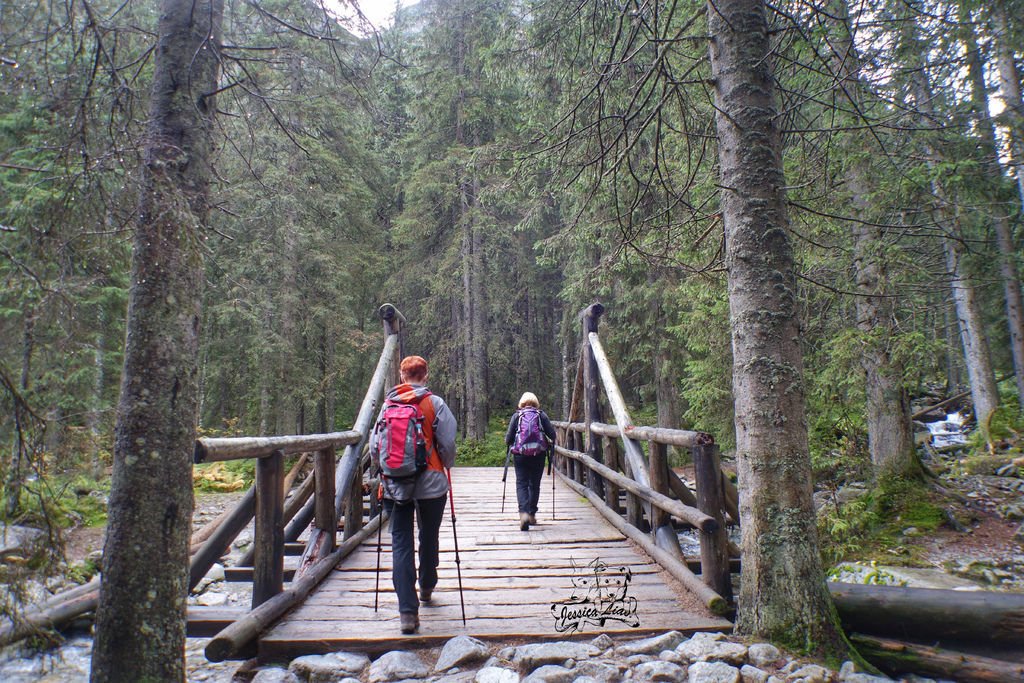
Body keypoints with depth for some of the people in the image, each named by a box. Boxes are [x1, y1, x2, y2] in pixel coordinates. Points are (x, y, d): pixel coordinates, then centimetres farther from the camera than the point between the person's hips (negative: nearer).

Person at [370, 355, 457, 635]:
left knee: (400, 542, 4)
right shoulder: (435, 403, -6)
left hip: (395, 484, 1)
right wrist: (446, 466, 11)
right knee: (429, 538, 19)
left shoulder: (388, 404, 1)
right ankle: (426, 588, 39)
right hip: (431, 482, -1)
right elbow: (448, 443, -9)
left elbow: (374, 445, 3)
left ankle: (407, 611, -2)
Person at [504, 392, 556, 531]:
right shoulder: (541, 415, 5)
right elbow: (552, 434, -1)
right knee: (535, 484, 14)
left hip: (520, 454, -1)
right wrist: (550, 444, 19)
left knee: (521, 484, 1)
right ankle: (532, 514, 20)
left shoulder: (516, 416, 3)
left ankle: (524, 513, -19)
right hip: (538, 454, 1)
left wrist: (509, 443, 21)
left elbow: (508, 437, -1)